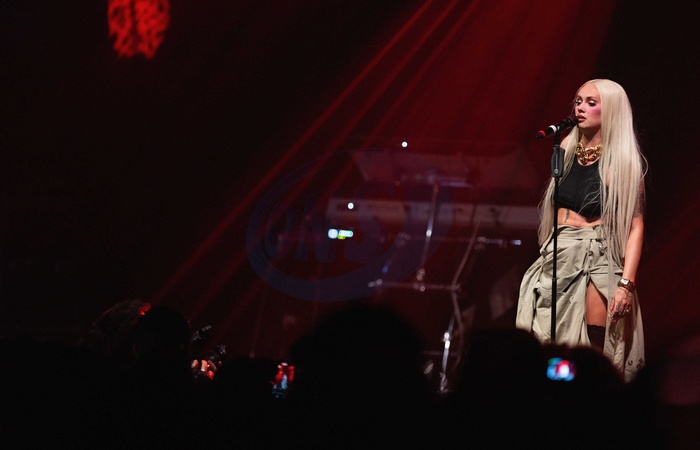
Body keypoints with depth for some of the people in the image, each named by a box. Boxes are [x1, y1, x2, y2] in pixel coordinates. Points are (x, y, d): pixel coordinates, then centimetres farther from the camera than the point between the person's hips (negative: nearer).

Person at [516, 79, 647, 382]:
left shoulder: (623, 163, -4)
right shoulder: (567, 150, 12)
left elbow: (636, 225, -9)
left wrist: (627, 283, -19)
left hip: (598, 261, -5)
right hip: (558, 259, 5)